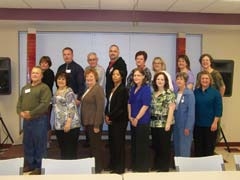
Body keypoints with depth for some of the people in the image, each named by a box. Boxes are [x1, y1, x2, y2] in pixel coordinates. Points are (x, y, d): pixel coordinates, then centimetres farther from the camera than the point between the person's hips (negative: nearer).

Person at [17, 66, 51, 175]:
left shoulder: (44, 88, -5)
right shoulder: (25, 88, 18)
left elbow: (44, 104, -17)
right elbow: (19, 102, 15)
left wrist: (31, 113, -20)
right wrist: (20, 112, -6)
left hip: (39, 120, -7)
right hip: (26, 120, 7)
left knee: (39, 144, 0)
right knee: (27, 143, 14)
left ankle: (39, 167, 11)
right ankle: (29, 164, 26)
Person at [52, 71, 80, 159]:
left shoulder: (69, 92, -8)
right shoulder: (56, 92, 17)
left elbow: (71, 108, -16)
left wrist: (68, 123, -23)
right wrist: (55, 123, 20)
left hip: (69, 125, -8)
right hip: (59, 126, 8)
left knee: (70, 149, -2)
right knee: (62, 148, 14)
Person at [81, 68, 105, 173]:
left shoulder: (98, 89, -14)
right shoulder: (87, 89, 14)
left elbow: (100, 108, -20)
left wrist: (96, 125, -22)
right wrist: (84, 122, 15)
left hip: (94, 122, -9)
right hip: (87, 122, 9)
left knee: (96, 145, 2)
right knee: (91, 145, 16)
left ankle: (98, 168, 14)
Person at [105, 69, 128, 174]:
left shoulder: (123, 89, -11)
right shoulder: (112, 89, 13)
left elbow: (119, 107, -16)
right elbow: (108, 103, 14)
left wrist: (110, 117, -10)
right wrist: (106, 115, 0)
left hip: (119, 120, -8)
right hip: (112, 120, 8)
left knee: (118, 142, -1)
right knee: (112, 142, 12)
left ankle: (120, 167, 10)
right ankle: (113, 165, 25)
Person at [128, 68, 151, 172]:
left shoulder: (146, 88, -11)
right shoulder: (133, 88, 10)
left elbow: (145, 105, -17)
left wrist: (137, 118, -15)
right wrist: (130, 116, 3)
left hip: (142, 121, -7)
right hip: (133, 120, 7)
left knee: (142, 144, 2)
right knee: (134, 143, 15)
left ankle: (143, 167, 16)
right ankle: (135, 165, 28)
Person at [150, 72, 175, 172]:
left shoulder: (169, 93, -7)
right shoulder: (153, 93, 11)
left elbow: (171, 109, -12)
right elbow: (151, 108, 14)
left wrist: (168, 123, -18)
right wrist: (151, 121, 5)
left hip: (164, 123, -6)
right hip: (154, 123, 6)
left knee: (165, 146, 1)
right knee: (155, 145, 12)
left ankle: (164, 167, 13)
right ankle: (157, 166, 26)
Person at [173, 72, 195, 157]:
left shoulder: (189, 94, -12)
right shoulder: (175, 93, 7)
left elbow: (191, 111, -14)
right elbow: (174, 109, 9)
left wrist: (188, 127, -16)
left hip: (185, 125, -6)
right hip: (176, 124, 6)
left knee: (184, 147, 2)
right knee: (176, 146, 15)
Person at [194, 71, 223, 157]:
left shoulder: (215, 92, -3)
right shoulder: (196, 92, 5)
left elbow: (218, 109, -6)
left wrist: (215, 122, -12)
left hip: (210, 124, -3)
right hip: (197, 124, 3)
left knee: (209, 146, 4)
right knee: (198, 146, 9)